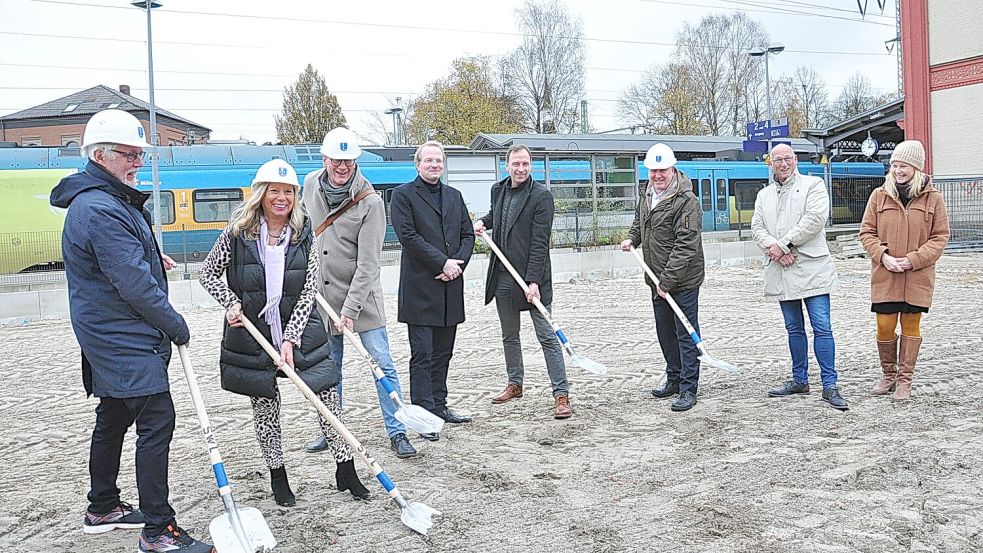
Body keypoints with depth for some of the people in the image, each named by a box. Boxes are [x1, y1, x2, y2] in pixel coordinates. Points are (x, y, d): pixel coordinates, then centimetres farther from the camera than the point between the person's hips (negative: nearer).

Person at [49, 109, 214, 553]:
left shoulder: (101, 201, 13)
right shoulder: (101, 210, -22)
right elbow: (135, 285, -23)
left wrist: (150, 257, 16)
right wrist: (178, 327, -13)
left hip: (109, 337, 11)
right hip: (125, 340, -11)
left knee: (113, 418, 19)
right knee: (157, 421, -10)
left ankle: (102, 509, 33)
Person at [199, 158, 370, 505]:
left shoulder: (303, 236, -4)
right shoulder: (238, 233, -7)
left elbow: (308, 292, -6)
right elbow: (208, 273, 5)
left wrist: (290, 338, -13)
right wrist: (231, 302, -12)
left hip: (298, 328, 1)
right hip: (251, 332, -1)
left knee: (328, 396, -1)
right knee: (265, 406, 8)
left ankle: (345, 470, 14)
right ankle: (277, 477, 26)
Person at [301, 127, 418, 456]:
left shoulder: (370, 202, -17)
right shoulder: (310, 184, 0)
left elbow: (367, 265, -20)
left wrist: (350, 310, -24)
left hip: (361, 294, -4)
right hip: (322, 293, 5)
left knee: (383, 365, -3)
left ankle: (397, 432, 8)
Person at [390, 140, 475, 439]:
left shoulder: (454, 196, 17)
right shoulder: (403, 195, -2)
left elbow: (468, 235, 14)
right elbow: (408, 235, -12)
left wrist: (458, 264, -4)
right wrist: (443, 262, -15)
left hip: (450, 285, 6)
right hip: (420, 287, -6)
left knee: (443, 352, 12)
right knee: (422, 353, -5)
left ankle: (438, 405, 21)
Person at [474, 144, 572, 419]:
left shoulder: (541, 196, -10)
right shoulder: (498, 190, 9)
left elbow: (539, 243, -15)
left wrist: (534, 281, -20)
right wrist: (483, 221, 9)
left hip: (531, 277, -7)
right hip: (502, 277, 7)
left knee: (547, 337, -6)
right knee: (509, 336, 18)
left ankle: (561, 394, -3)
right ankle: (514, 384, 33)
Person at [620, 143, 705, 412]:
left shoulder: (686, 200, -18)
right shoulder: (646, 195, 8)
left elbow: (686, 246, -23)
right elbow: (639, 222, 28)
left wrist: (667, 280, -23)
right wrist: (632, 238, 7)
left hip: (682, 281, -8)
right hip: (657, 280, 9)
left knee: (686, 334, -3)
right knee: (665, 332, 18)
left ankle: (688, 390, 4)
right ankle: (674, 379, 32)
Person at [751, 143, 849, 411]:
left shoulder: (813, 184, 3)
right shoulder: (764, 195, 19)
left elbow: (815, 219, -11)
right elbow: (757, 227, 9)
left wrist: (783, 244, -14)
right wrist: (774, 249, -10)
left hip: (811, 268, -5)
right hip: (781, 271, 5)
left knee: (822, 327, -7)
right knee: (794, 328, 12)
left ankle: (829, 386, -4)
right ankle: (800, 380, 22)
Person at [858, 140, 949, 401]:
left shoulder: (933, 198, -1)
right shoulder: (879, 195, 2)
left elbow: (940, 237, 1)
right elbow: (867, 232, 5)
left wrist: (913, 260, -12)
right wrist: (883, 256, -11)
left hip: (918, 276, -1)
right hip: (885, 275, 1)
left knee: (911, 325, 6)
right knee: (885, 326, 1)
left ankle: (905, 380, 17)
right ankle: (888, 374, 23)